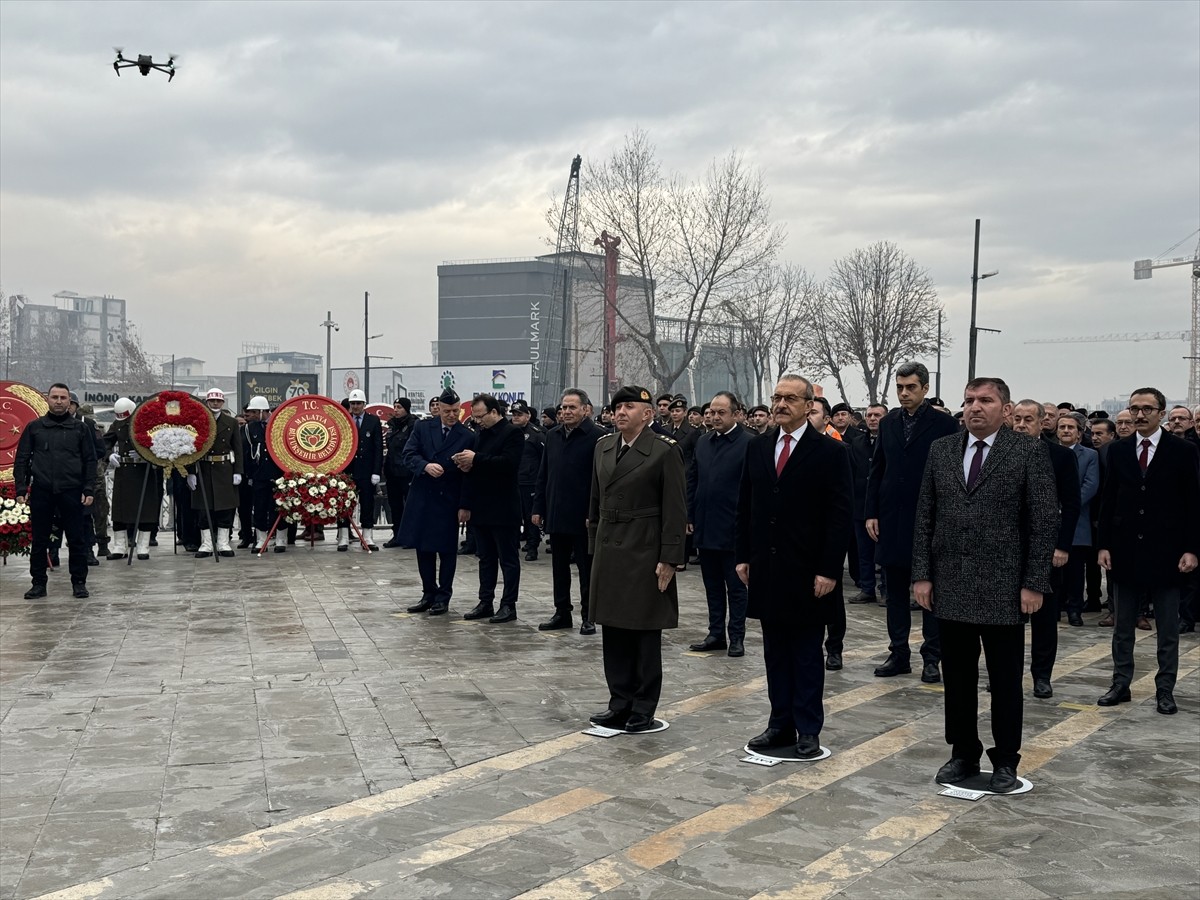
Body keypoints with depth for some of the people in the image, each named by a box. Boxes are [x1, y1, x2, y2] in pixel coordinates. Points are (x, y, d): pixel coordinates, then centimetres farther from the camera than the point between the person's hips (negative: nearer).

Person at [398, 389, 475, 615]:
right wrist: (425, 465, -23)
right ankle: (428, 594, 22)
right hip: (422, 498, 3)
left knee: (446, 550, 4)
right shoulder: (422, 427, 3)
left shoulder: (467, 436, -4)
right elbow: (408, 454, -3)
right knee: (423, 549, 10)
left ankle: (443, 597, 14)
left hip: (448, 501, -3)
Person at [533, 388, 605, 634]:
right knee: (559, 567, 13)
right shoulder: (553, 437, 11)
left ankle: (588, 616, 13)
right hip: (556, 515, 6)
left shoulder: (597, 437, -9)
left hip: (582, 517, -6)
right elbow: (543, 475, 14)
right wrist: (539, 508, 9)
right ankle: (562, 613, 23)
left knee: (586, 568, 4)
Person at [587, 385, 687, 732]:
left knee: (645, 634, 3)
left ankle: (643, 710, 14)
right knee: (614, 631, 11)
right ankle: (620, 704, 22)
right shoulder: (603, 447, 9)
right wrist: (594, 545, 12)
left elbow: (675, 509, -10)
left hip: (645, 554, -6)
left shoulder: (665, 451, -9)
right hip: (609, 551, 6)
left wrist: (669, 559, -13)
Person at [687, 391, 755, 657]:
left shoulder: (749, 443, -8)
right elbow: (692, 481, 15)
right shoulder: (703, 442, 11)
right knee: (712, 585, 13)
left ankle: (736, 637, 12)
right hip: (705, 526, 6)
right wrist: (690, 516, 9)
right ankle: (716, 634, 21)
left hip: (733, 528, -6)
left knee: (736, 586, 4)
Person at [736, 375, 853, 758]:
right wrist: (743, 556, 8)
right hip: (766, 569, 5)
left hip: (807, 572, -5)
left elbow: (841, 516, -10)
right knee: (775, 652, 11)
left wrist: (828, 570, -15)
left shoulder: (830, 451, -8)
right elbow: (745, 506, 12)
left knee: (807, 654, 5)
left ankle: (808, 730, 13)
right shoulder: (758, 447, 8)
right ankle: (781, 724, 20)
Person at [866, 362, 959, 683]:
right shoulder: (888, 423, 8)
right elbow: (876, 471, 10)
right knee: (895, 590, 10)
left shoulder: (944, 424, -5)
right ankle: (898, 654, 19)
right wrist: (872, 513, 5)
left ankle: (931, 657, 12)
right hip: (893, 519, 5)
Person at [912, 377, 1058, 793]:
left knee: (1005, 680, 7)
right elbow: (924, 517, 8)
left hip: (1003, 588, -3)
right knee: (957, 677, 12)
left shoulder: (1029, 451, -4)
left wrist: (1034, 584, -11)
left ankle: (1005, 760, 20)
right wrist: (922, 574, 2)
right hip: (950, 587, 4)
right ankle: (963, 754, 25)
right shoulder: (941, 450, 7)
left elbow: (1045, 522, -6)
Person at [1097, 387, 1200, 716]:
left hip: (1165, 552, -3)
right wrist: (1104, 545, 2)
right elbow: (1108, 501, 7)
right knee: (1122, 626, 10)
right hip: (1125, 550, 3)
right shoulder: (1118, 451, 6)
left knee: (1168, 628, 5)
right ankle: (1120, 685, 18)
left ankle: (1165, 690, 14)